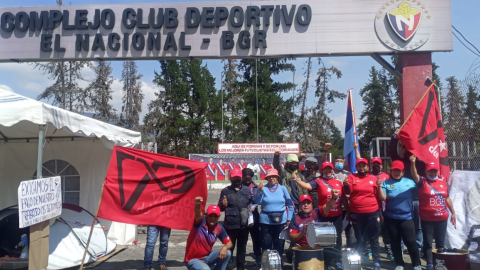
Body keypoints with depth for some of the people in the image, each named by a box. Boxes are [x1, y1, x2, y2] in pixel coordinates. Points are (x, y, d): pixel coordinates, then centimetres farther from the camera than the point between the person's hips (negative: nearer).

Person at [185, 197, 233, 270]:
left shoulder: (219, 228, -3)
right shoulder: (200, 222, -18)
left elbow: (229, 243, 3)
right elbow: (198, 214, -42)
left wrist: (225, 247, -22)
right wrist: (197, 205, -66)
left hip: (206, 257, 6)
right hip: (192, 260, -5)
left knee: (227, 253, -12)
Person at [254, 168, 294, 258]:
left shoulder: (282, 188, 0)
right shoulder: (263, 188, 0)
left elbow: (290, 205, 3)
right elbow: (257, 202, -9)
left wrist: (289, 219, 0)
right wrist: (260, 191, -20)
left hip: (281, 220, 1)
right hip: (266, 220, 0)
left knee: (279, 243, 10)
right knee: (266, 243, 7)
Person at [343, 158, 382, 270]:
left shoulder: (373, 179, 5)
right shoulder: (352, 177, 1)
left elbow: (378, 196, 11)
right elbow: (348, 191, -12)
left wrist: (379, 212, 3)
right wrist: (346, 185, -31)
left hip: (372, 213, 1)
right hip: (356, 214, -1)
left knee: (374, 239, 9)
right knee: (360, 240, 10)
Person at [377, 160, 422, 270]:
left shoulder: (410, 182, 2)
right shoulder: (386, 183, -3)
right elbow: (382, 198, -12)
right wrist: (380, 186, -25)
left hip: (406, 217, 0)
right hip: (391, 218, 0)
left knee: (411, 241, 0)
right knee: (395, 242, 12)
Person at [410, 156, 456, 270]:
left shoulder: (442, 181, 6)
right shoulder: (422, 181, -6)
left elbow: (447, 198, 15)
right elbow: (414, 175, -27)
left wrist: (453, 212, 15)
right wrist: (413, 163, -46)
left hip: (442, 218, 3)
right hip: (427, 219, -3)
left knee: (440, 242, 14)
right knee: (427, 242, 6)